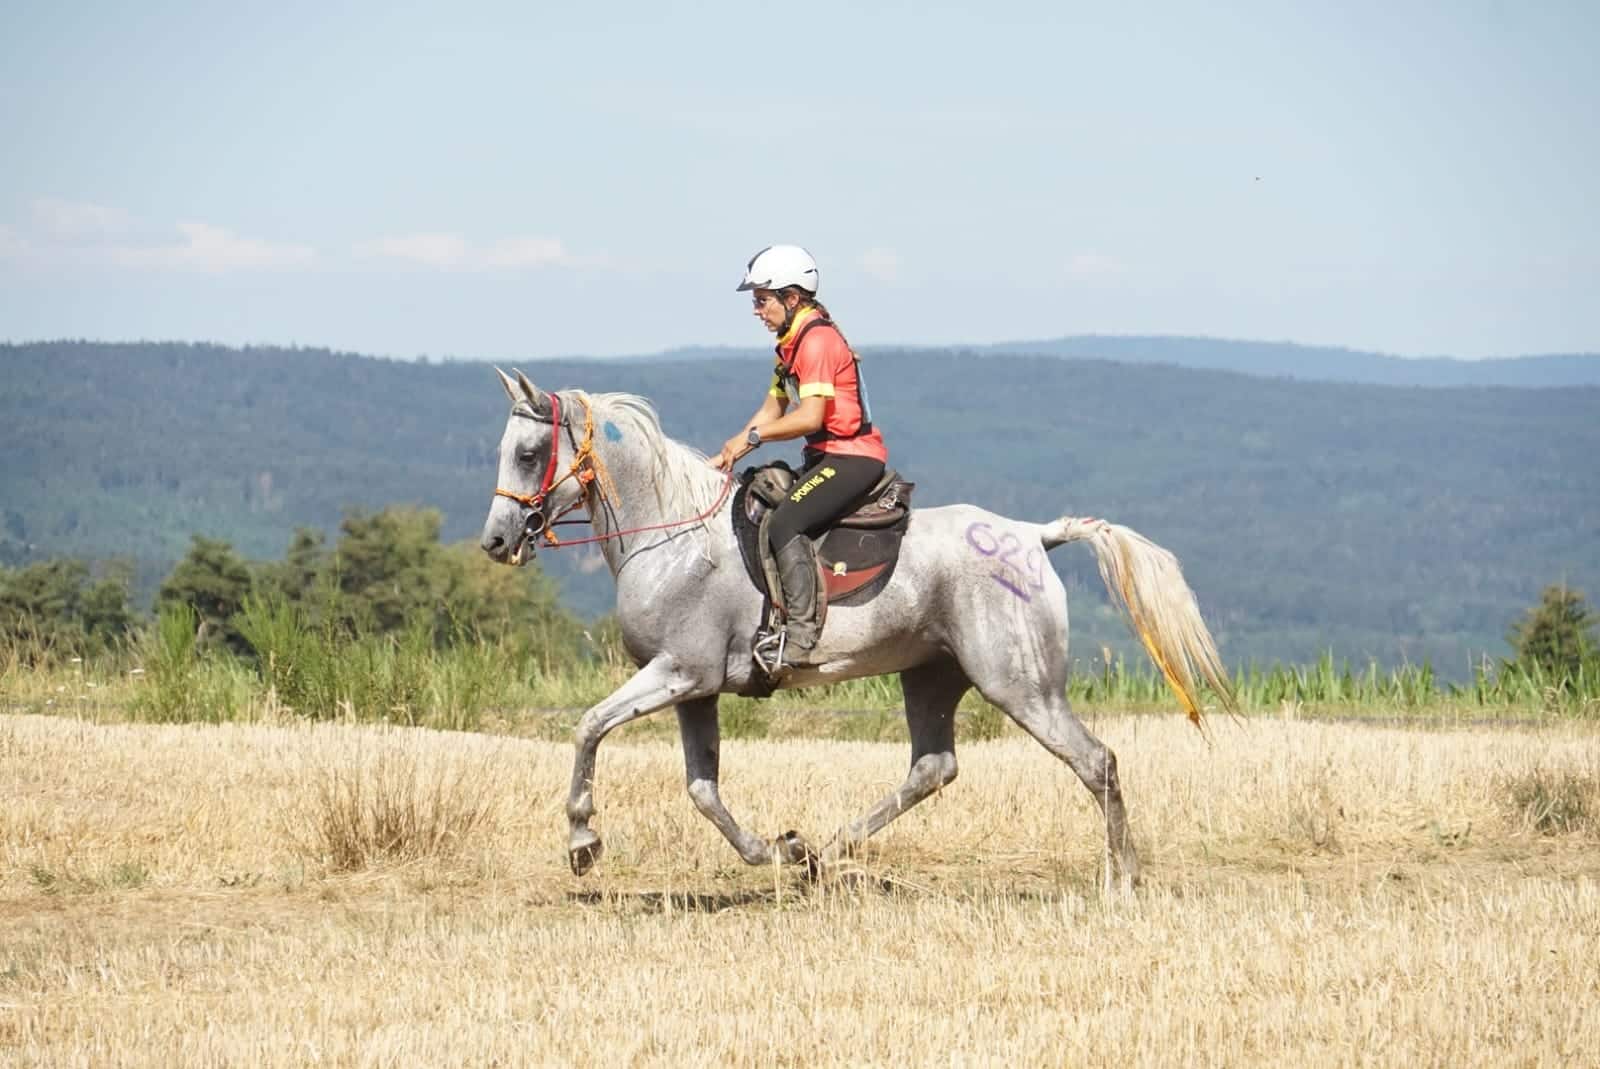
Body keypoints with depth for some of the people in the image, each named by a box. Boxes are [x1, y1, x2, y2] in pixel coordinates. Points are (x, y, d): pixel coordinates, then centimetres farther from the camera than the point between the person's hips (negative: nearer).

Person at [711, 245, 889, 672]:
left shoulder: (816, 340, -16)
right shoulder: (793, 343, 16)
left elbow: (810, 416, -24)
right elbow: (772, 410, 19)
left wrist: (751, 437, -15)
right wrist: (727, 456, 11)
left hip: (852, 457, -11)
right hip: (826, 456, 11)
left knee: (784, 524, -25)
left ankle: (802, 630, -26)